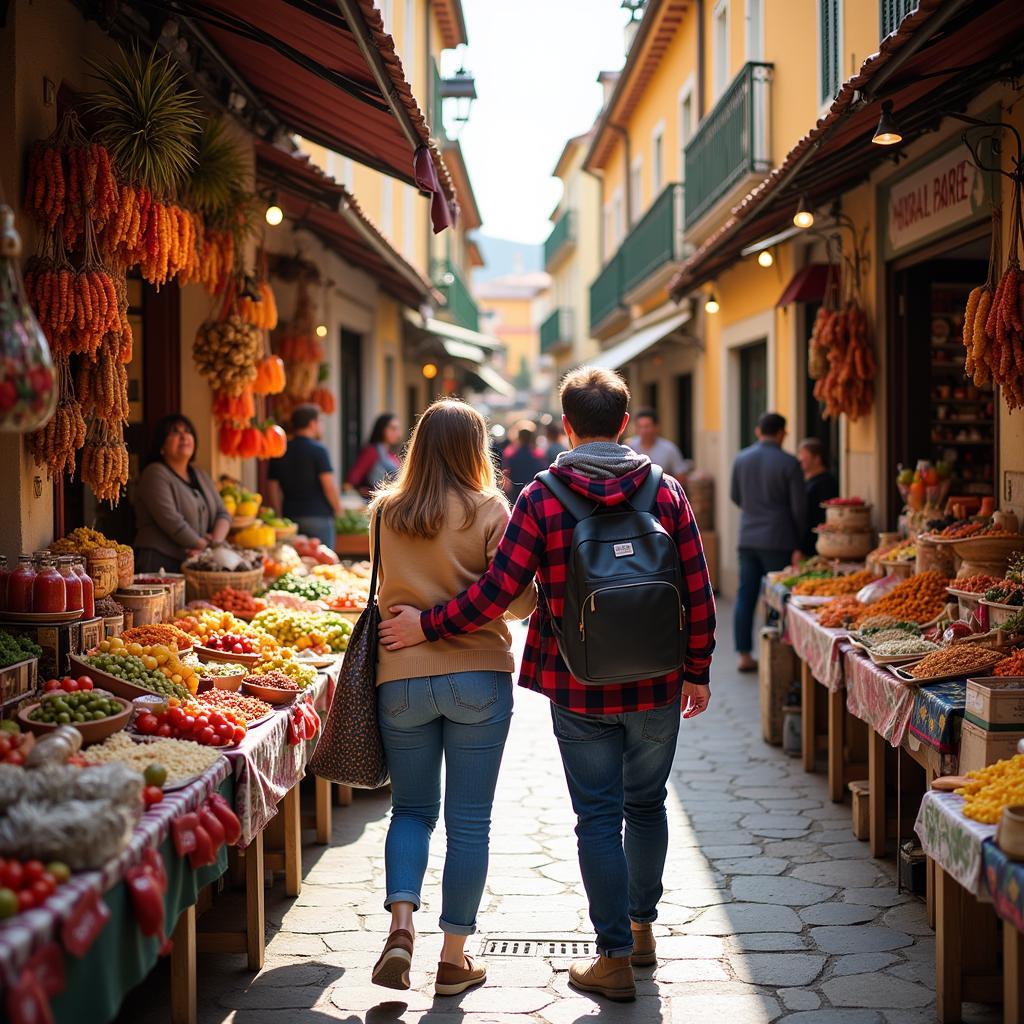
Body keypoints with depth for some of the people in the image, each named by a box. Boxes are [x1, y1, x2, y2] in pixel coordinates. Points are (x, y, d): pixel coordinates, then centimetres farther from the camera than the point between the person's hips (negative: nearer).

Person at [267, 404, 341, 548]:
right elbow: (329, 486, -12)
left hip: (289, 515, 5)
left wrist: (280, 516, 17)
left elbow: (274, 489, 11)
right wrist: (338, 509, 2)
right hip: (318, 515, -5)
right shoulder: (318, 450, -8)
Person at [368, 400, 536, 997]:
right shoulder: (489, 510, -6)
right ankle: (455, 959, 12)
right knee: (469, 819, 7)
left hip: (400, 677, 2)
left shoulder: (385, 513, 4)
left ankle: (401, 925, -4)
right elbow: (517, 600, -7)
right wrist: (539, 596, 13)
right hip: (477, 676, -2)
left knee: (412, 808, 17)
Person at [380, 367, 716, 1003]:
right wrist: (697, 671, 10)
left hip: (579, 690, -2)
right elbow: (699, 594, -1)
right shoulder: (665, 491, -2)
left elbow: (497, 592, -14)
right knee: (647, 805, 20)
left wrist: (427, 626, -2)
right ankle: (642, 927, 34)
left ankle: (615, 958, 9)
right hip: (657, 686, 3)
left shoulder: (541, 499, -9)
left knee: (598, 817, 5)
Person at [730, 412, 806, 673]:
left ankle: (744, 655, 11)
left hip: (748, 538, 4)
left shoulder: (741, 459, 4)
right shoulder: (788, 463, -9)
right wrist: (798, 544, 3)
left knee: (746, 596, 9)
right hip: (778, 541, -4)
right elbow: (799, 507, -8)